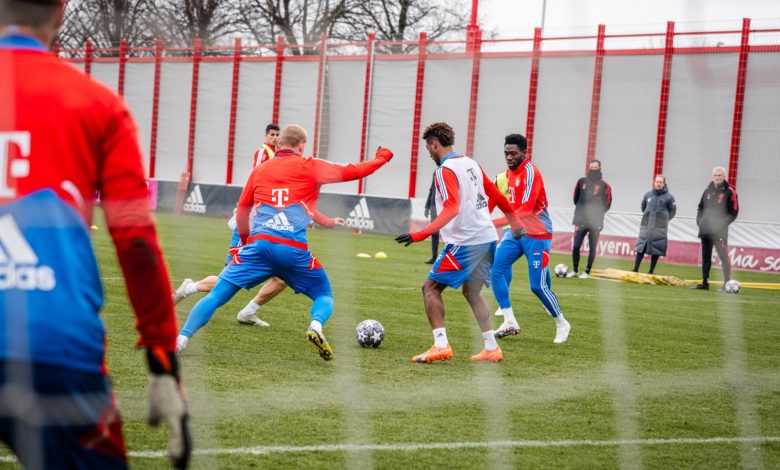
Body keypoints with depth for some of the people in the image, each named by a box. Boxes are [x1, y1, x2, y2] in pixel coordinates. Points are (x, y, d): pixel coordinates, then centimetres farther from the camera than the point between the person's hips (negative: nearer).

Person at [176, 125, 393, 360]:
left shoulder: (259, 170, 18)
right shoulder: (310, 167, 9)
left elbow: (241, 211, 27)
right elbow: (352, 171, 12)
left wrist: (245, 241, 43)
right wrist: (381, 158, 30)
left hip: (259, 245, 2)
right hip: (294, 250, -2)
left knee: (217, 295, 6)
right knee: (325, 296, 17)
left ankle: (181, 340, -8)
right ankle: (316, 325, -15)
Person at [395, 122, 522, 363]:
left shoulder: (445, 170, -11)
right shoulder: (471, 164, 13)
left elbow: (451, 209, -24)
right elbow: (496, 195, 20)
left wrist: (421, 234, -31)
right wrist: (514, 222, 34)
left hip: (465, 242, -8)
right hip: (488, 237, 8)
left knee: (431, 287, -2)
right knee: (472, 292, 21)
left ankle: (441, 345, -14)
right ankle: (491, 348, 18)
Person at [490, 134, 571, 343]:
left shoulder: (530, 172, -18)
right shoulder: (509, 172, 9)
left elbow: (525, 208, -28)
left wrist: (498, 223, -37)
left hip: (536, 234, -8)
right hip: (516, 232, 8)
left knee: (538, 286, -8)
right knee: (495, 270, -6)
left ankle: (562, 325, 13)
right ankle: (510, 322, 0)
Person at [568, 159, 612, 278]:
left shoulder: (604, 185, 0)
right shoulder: (582, 182, 7)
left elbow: (607, 203, 5)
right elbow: (576, 198, 18)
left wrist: (598, 212, 3)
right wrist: (581, 209, 13)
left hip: (595, 222, -2)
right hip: (581, 221, 2)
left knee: (592, 248, 0)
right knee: (575, 246, -2)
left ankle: (587, 272, 8)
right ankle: (575, 271, 10)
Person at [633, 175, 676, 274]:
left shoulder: (668, 197, -1)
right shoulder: (648, 195, 7)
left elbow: (672, 211, 7)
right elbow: (643, 207, 23)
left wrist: (664, 219, 4)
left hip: (660, 228, -2)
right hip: (646, 225, 2)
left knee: (656, 250, -1)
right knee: (640, 248, -1)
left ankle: (651, 271, 6)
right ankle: (635, 269, 2)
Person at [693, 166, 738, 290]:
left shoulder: (729, 192, -4)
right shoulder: (708, 191, 13)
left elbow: (734, 211, -6)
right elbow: (701, 207, 21)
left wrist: (722, 223, -13)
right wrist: (699, 220, 6)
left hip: (720, 231, -6)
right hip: (705, 229, 6)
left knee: (724, 257, -11)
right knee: (705, 257, 9)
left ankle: (727, 283, -11)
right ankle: (705, 282, 15)